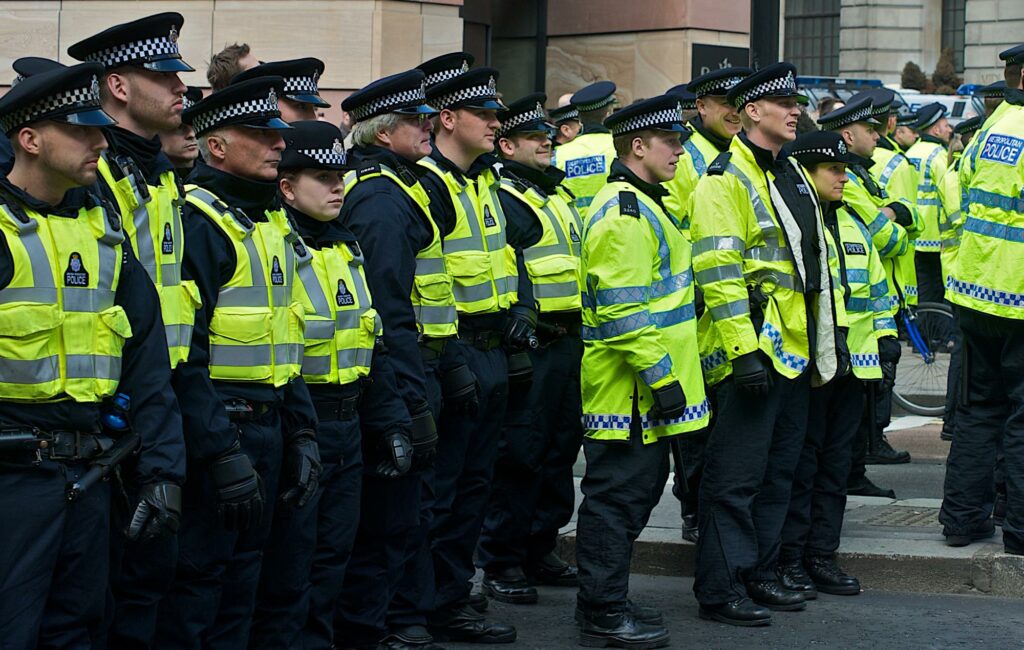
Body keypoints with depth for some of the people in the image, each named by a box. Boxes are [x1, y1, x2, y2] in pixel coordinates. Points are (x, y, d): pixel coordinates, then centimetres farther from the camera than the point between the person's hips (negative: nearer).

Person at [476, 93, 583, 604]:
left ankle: (541, 549, 24)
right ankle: (500, 562, 2)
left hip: (569, 342, 9)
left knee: (561, 447, 14)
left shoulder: (559, 193, 19)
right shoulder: (503, 198, -10)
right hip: (531, 345, -9)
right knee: (520, 453, -6)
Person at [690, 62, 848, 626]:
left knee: (778, 470, 14)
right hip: (754, 351, -9)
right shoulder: (726, 179, -11)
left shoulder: (792, 176, 17)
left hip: (798, 350, 9)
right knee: (737, 475, -5)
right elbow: (718, 270, -18)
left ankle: (758, 573, 24)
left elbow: (817, 260, 24)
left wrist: (833, 331, 19)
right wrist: (742, 348, -24)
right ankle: (720, 590, 1)